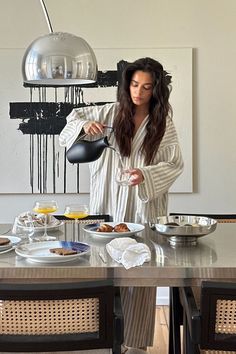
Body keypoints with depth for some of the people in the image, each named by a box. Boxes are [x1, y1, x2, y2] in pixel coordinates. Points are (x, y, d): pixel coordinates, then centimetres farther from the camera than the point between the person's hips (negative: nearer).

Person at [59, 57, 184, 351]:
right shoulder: (110, 113, 2)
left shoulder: (164, 123, 0)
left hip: (144, 208, -1)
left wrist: (146, 175, -20)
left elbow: (174, 165, -2)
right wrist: (85, 125, -12)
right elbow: (74, 118, 11)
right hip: (109, 205, 1)